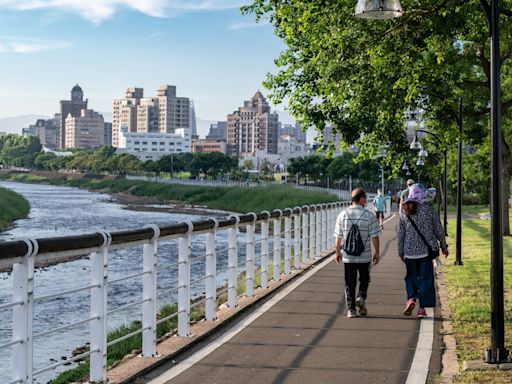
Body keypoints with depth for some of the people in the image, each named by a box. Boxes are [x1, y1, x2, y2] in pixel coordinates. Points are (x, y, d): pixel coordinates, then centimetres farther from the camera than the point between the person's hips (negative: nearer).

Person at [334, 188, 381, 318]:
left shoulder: (343, 214, -1)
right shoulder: (369, 216, -7)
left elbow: (338, 236, 2)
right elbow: (374, 236, -6)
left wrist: (338, 252, 13)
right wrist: (377, 252, 5)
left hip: (348, 256, 1)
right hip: (365, 256, -1)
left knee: (350, 283, 8)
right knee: (364, 279, 18)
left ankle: (351, 309, 6)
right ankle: (361, 297, -5)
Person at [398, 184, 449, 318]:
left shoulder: (404, 212, 0)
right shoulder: (429, 210, -6)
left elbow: (401, 234, 4)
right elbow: (439, 230, 0)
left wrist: (401, 252, 14)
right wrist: (444, 246, 12)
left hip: (410, 251, 2)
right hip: (426, 250, -2)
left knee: (411, 277, 17)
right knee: (425, 278, 5)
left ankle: (411, 299, -5)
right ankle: (422, 308, 5)